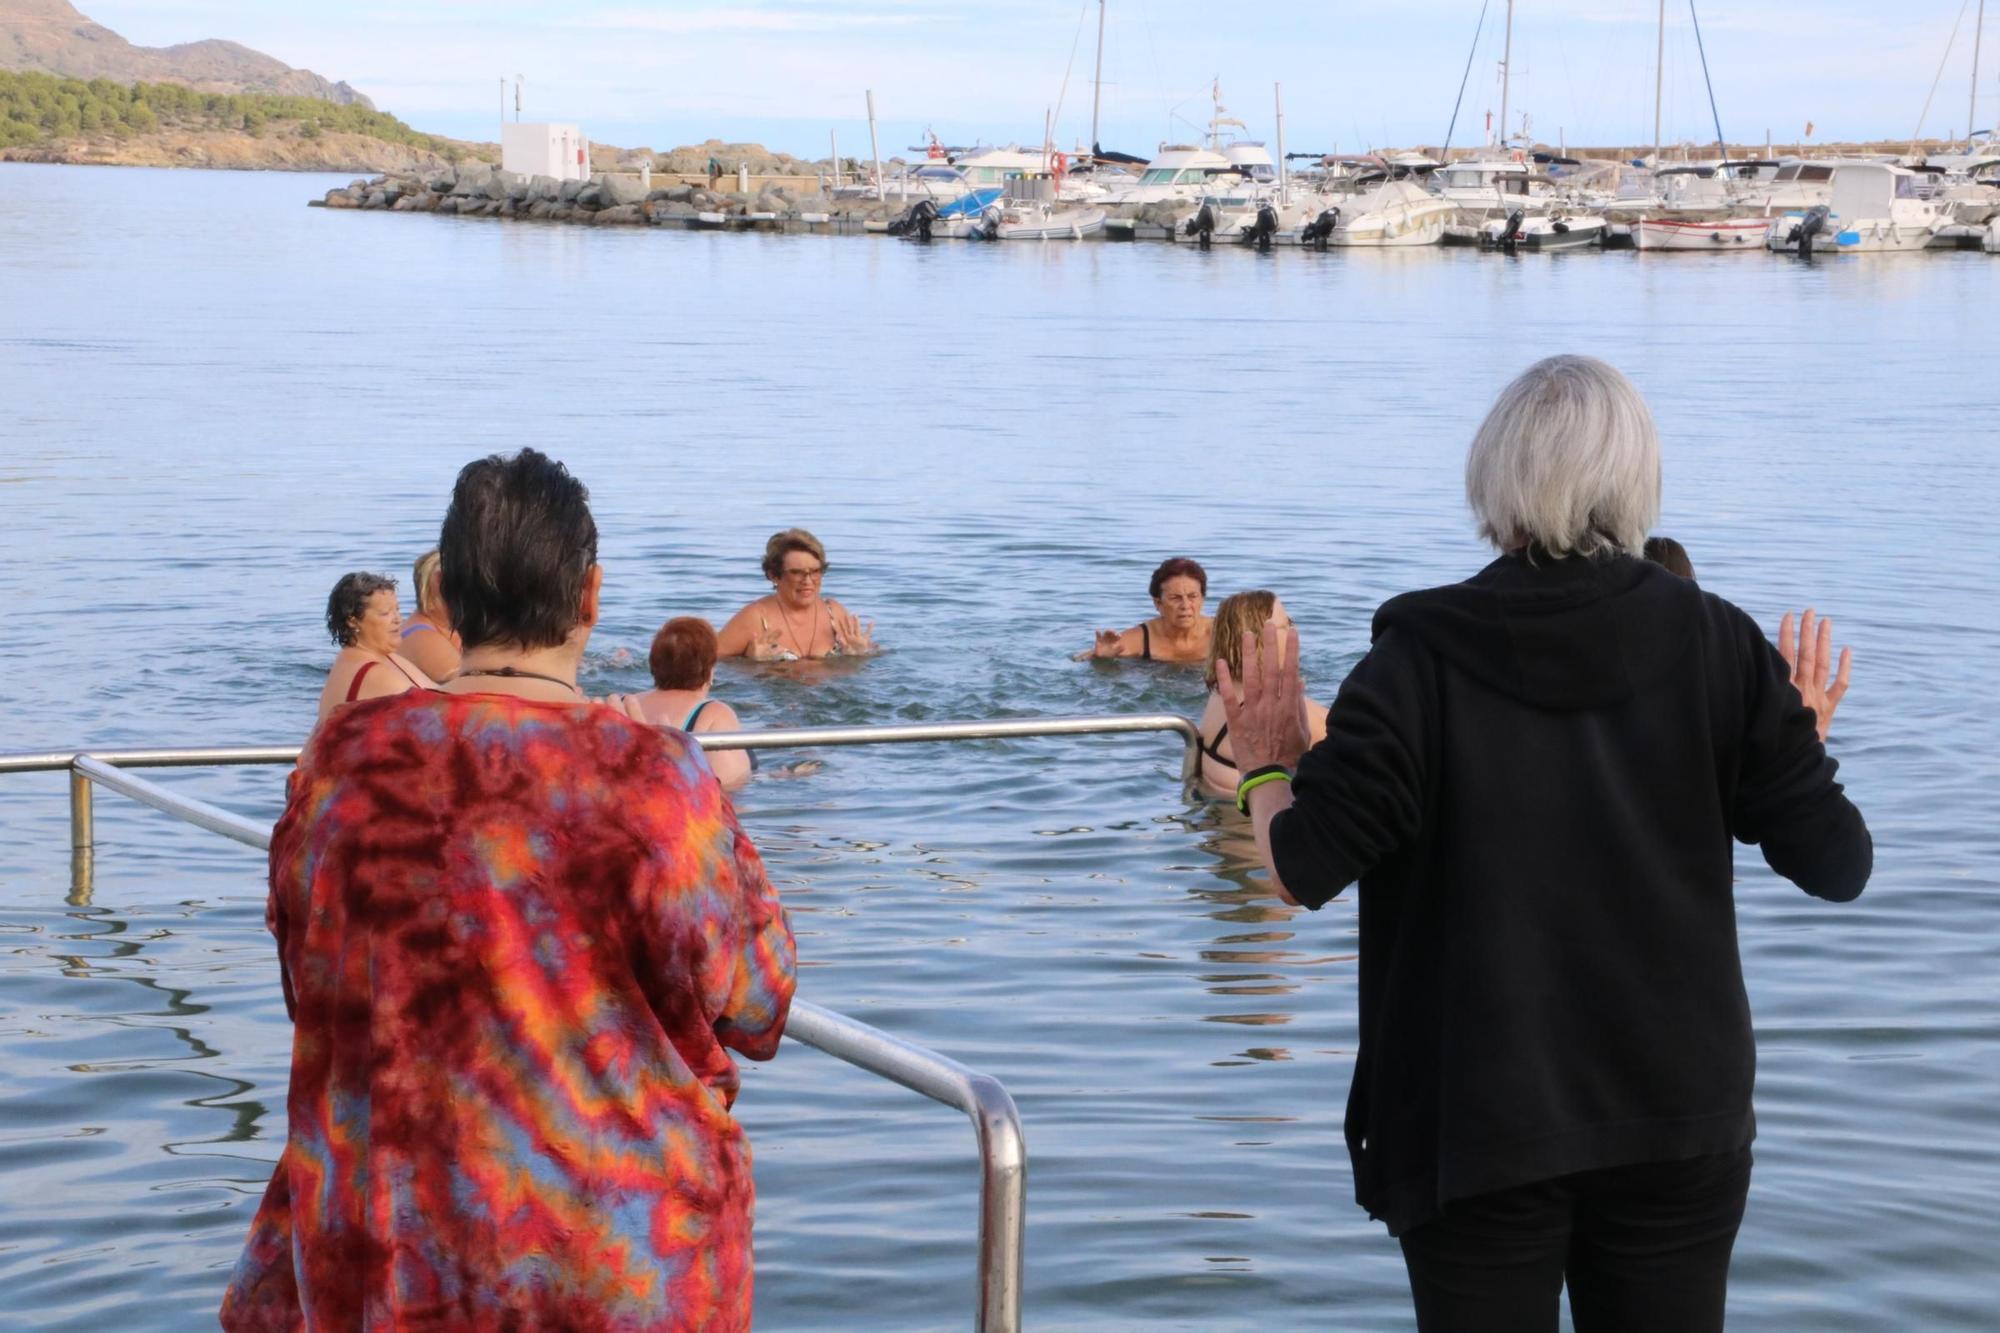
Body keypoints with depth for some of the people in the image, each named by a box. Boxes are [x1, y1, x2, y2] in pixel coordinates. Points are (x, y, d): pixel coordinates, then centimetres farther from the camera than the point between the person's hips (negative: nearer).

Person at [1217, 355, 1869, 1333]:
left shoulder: (1421, 654, -11)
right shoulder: (1718, 645, -4)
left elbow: (1302, 871, -15)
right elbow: (1838, 865, -4)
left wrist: (1267, 766, 6)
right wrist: (1805, 739, 16)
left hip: (1481, 1130, -2)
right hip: (1679, 1116, 2)